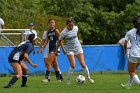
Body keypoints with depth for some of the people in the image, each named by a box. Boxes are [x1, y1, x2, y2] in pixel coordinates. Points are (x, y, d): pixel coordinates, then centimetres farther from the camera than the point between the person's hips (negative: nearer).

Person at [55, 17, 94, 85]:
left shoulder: (76, 28, -3)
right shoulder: (64, 32, -15)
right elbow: (59, 41, -3)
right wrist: (56, 50, 3)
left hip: (78, 48, 3)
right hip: (70, 49, -3)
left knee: (83, 64, -4)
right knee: (72, 65, -17)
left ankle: (89, 78, 13)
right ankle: (67, 80, -4)